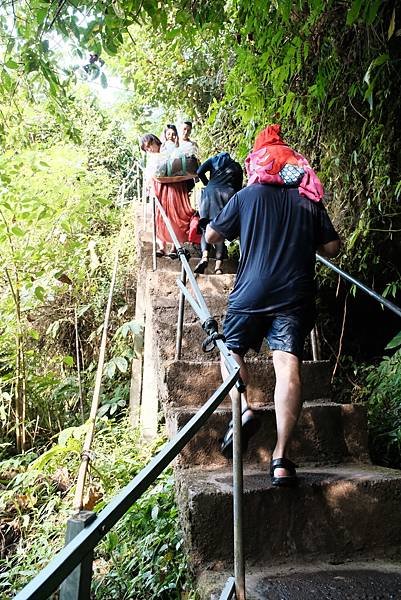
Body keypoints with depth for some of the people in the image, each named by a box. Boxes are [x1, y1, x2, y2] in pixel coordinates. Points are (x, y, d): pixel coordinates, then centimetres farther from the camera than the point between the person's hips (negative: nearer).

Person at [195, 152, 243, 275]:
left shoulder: (214, 160, 24)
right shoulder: (237, 166, 27)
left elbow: (199, 172, 9)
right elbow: (238, 187, 21)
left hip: (211, 192, 0)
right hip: (228, 194, 1)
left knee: (206, 228, 2)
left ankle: (205, 256, -24)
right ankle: (218, 265, -16)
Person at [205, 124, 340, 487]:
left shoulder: (247, 196, 6)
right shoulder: (309, 201, 11)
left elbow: (212, 236, 13)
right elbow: (332, 248, 12)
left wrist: (210, 226, 35)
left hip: (251, 294, -1)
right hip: (296, 297, 1)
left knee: (232, 349, 18)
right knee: (288, 365, -8)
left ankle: (243, 408, -7)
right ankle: (281, 458, -14)